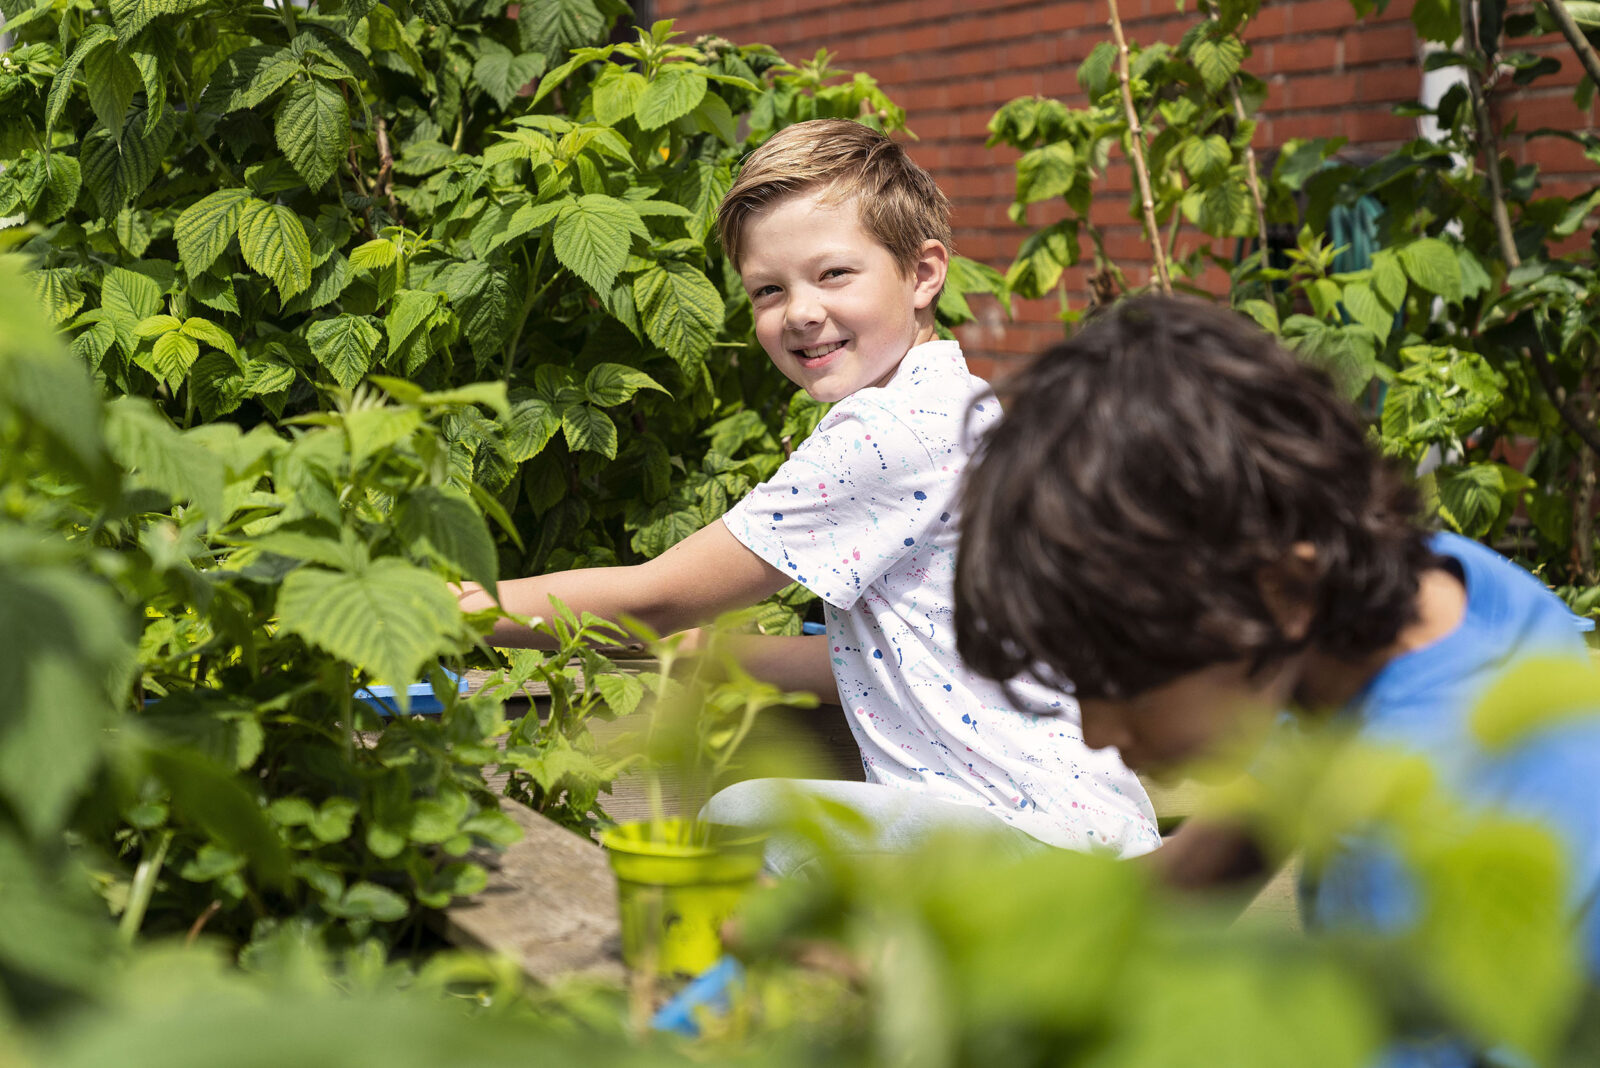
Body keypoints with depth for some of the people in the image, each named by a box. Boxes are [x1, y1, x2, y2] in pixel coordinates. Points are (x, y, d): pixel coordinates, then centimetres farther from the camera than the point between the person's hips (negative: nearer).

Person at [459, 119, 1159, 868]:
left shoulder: (892, 432, -16)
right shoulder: (947, 409, 14)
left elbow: (653, 601, -12)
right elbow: (883, 661, 19)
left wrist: (443, 609, -4)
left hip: (1048, 830, -10)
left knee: (744, 820, -23)